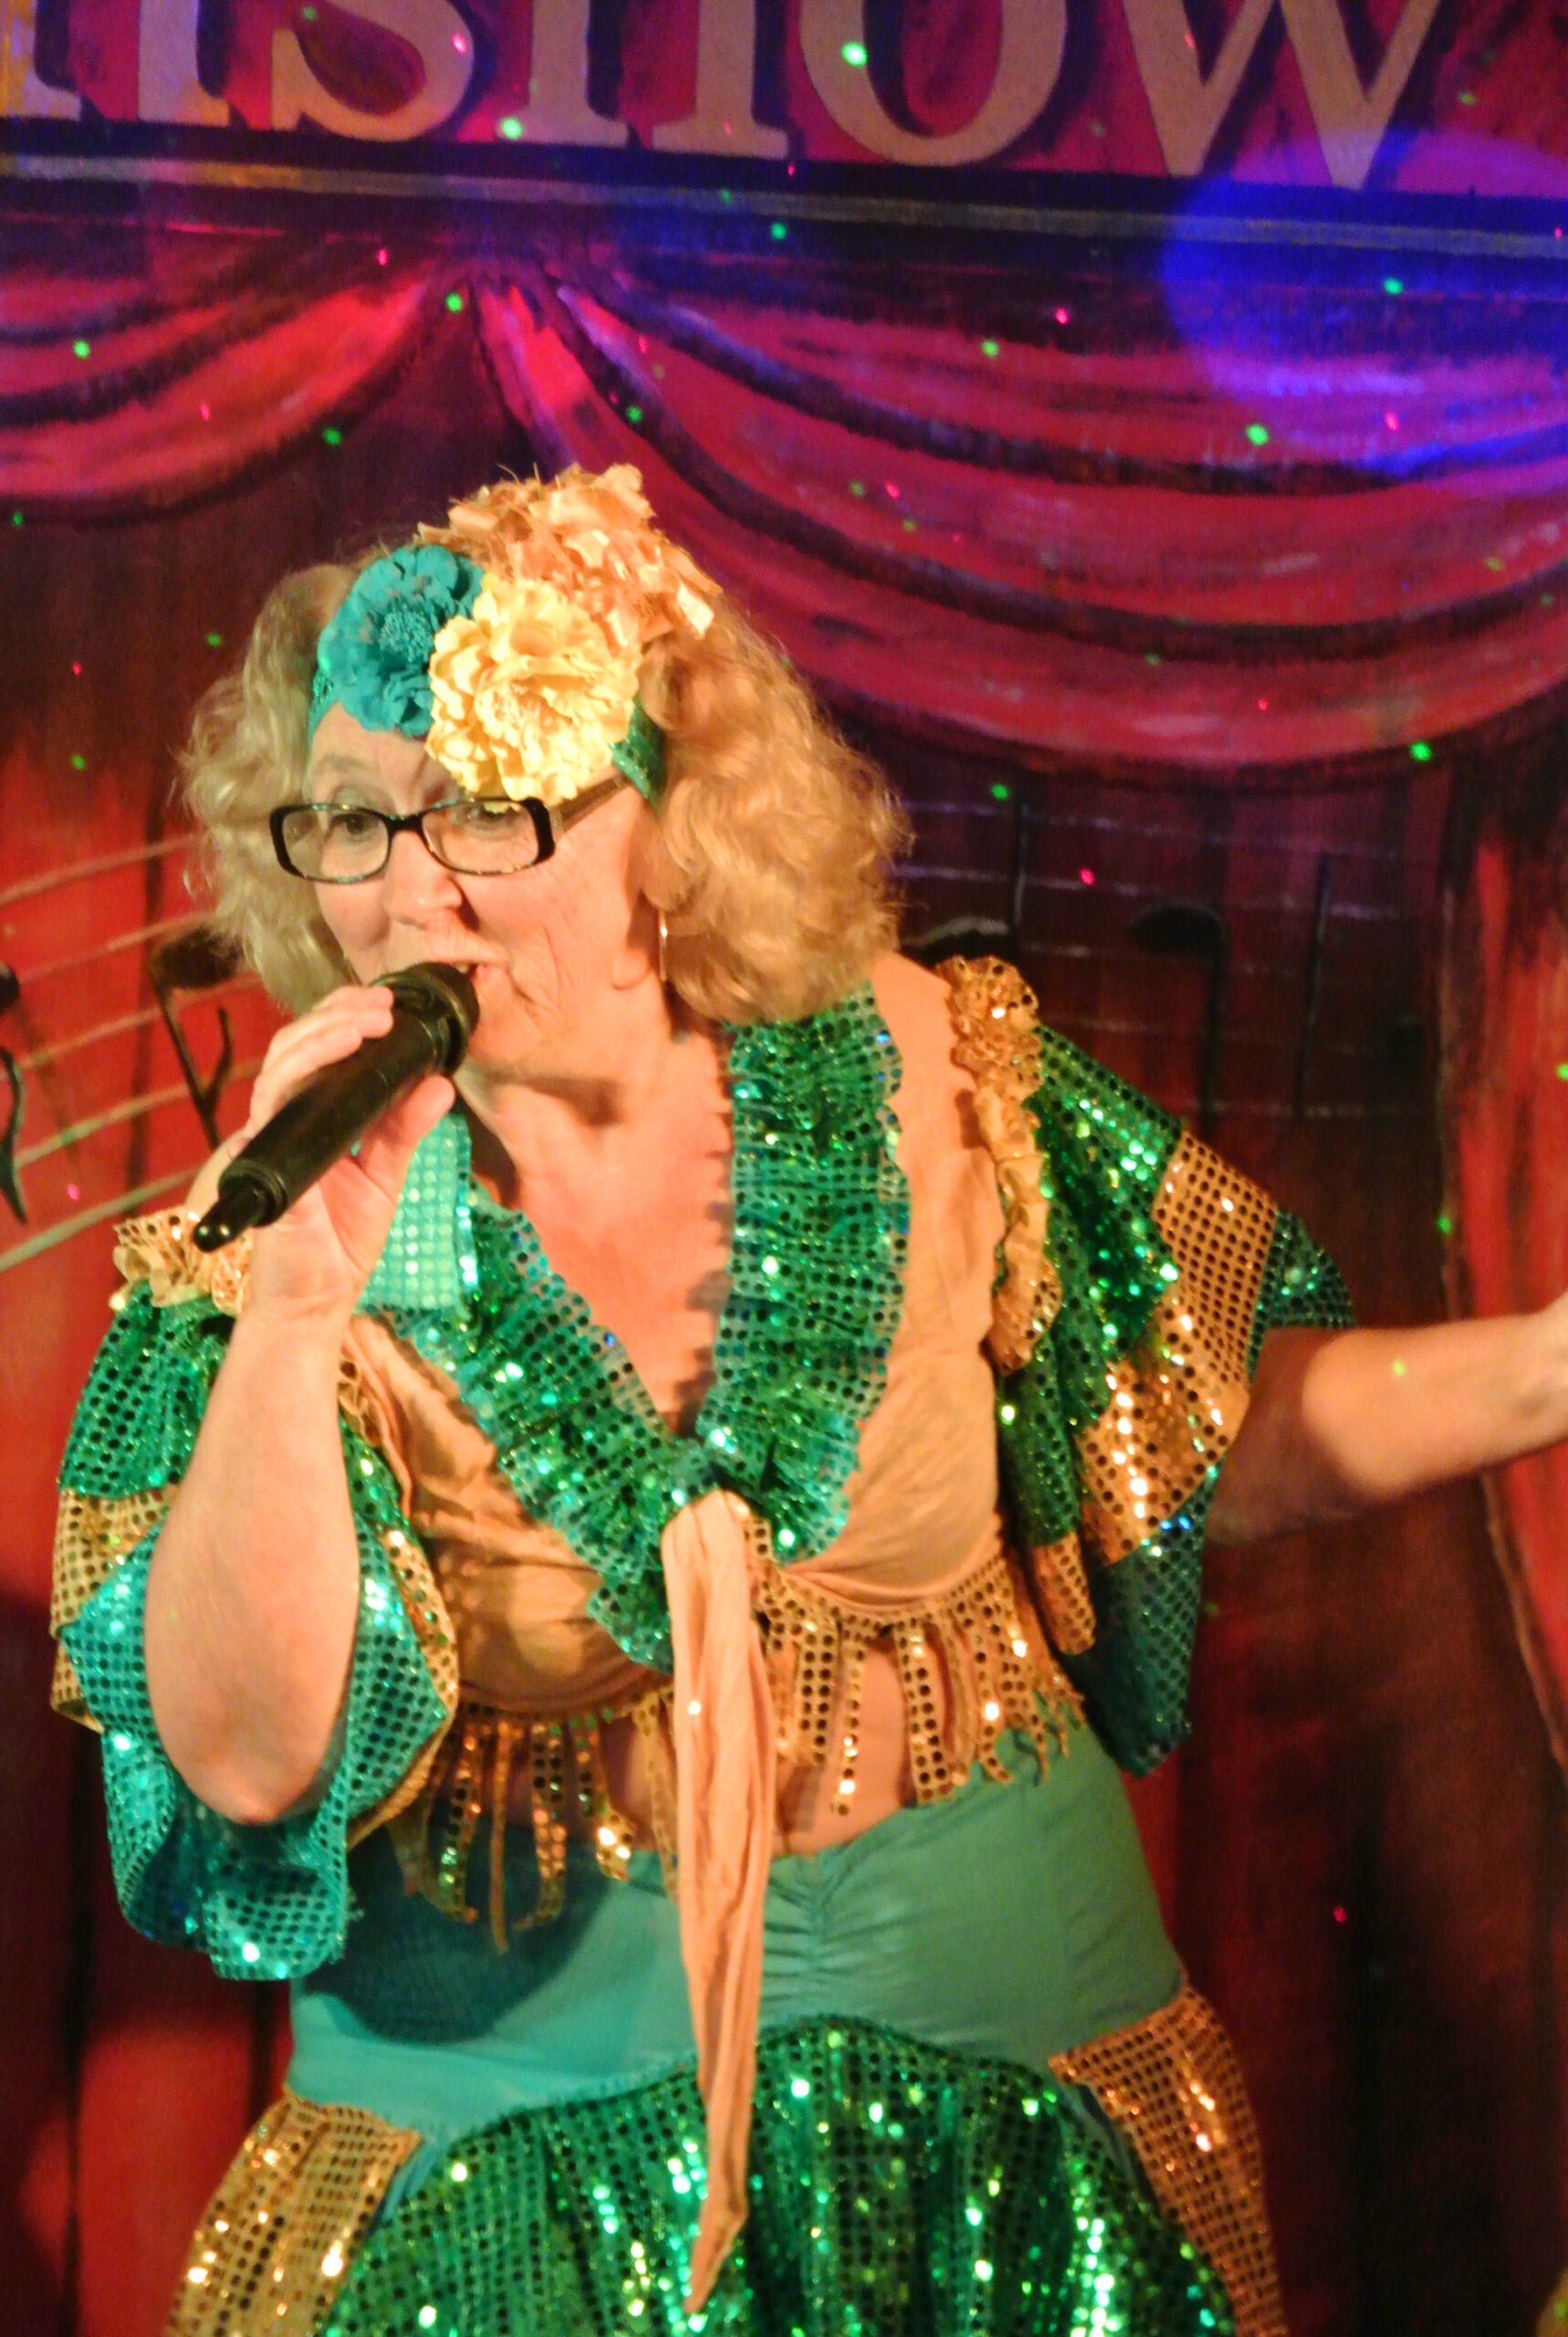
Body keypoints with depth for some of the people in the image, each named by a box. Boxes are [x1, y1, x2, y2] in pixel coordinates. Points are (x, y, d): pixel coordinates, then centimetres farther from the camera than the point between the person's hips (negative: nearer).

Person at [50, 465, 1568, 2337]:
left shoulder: (922, 1088, -8)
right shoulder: (265, 1252, -10)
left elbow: (1228, 1438, 1)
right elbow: (246, 1760, -20)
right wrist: (289, 1313, -29)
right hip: (505, 2100, -1)